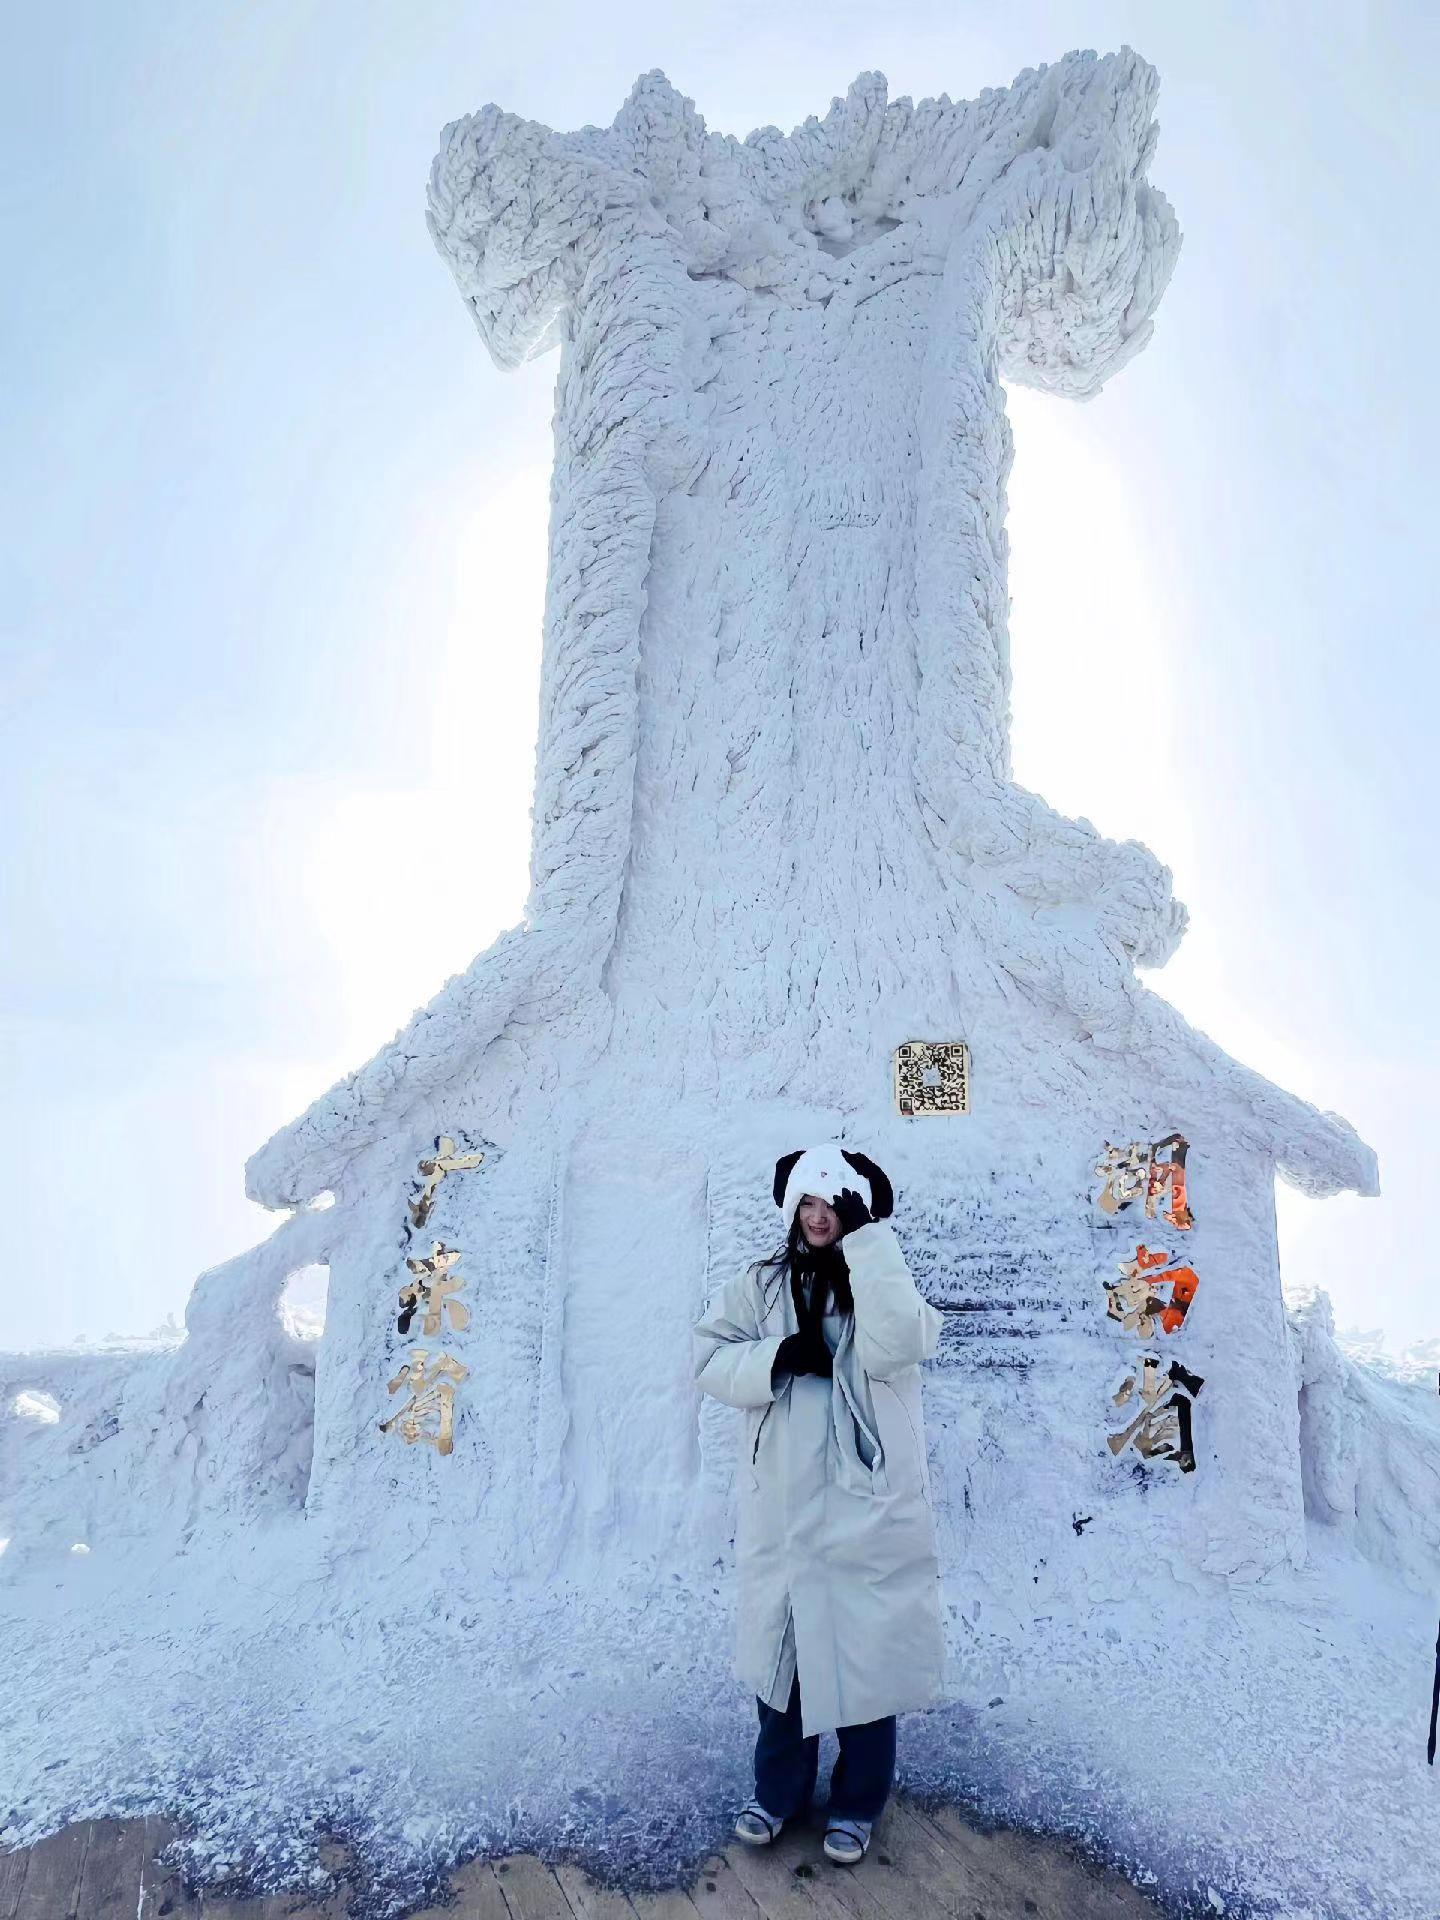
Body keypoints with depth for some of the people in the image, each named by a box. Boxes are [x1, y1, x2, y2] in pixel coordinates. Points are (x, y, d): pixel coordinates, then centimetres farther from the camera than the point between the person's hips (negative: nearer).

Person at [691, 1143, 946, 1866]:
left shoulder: (887, 1283, -5)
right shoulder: (761, 1284, 1)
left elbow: (894, 1346, -25)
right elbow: (711, 1359, -3)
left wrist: (868, 1240, -25)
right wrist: (777, 1359, -20)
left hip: (867, 1509, -2)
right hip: (781, 1508, 3)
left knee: (864, 1653, 10)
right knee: (778, 1649, 16)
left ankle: (856, 1803, 33)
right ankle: (778, 1789, 39)